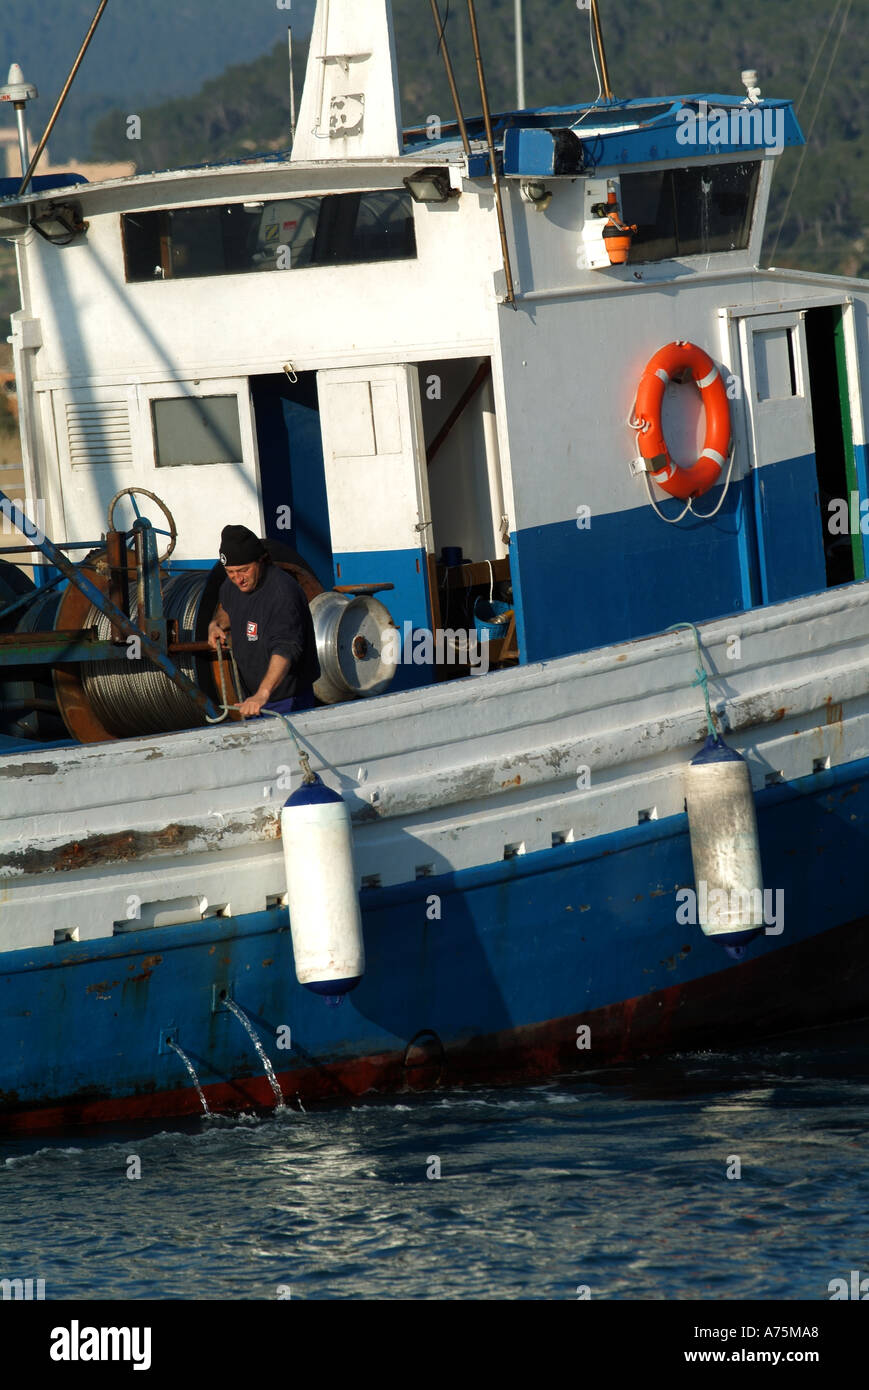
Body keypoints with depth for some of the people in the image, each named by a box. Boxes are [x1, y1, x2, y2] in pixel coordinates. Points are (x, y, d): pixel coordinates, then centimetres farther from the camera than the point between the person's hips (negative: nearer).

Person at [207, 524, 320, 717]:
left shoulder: (282, 593, -28)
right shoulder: (232, 584, -1)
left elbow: (285, 649, -40)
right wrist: (216, 623, 3)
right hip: (252, 695, 8)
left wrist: (263, 694, -52)